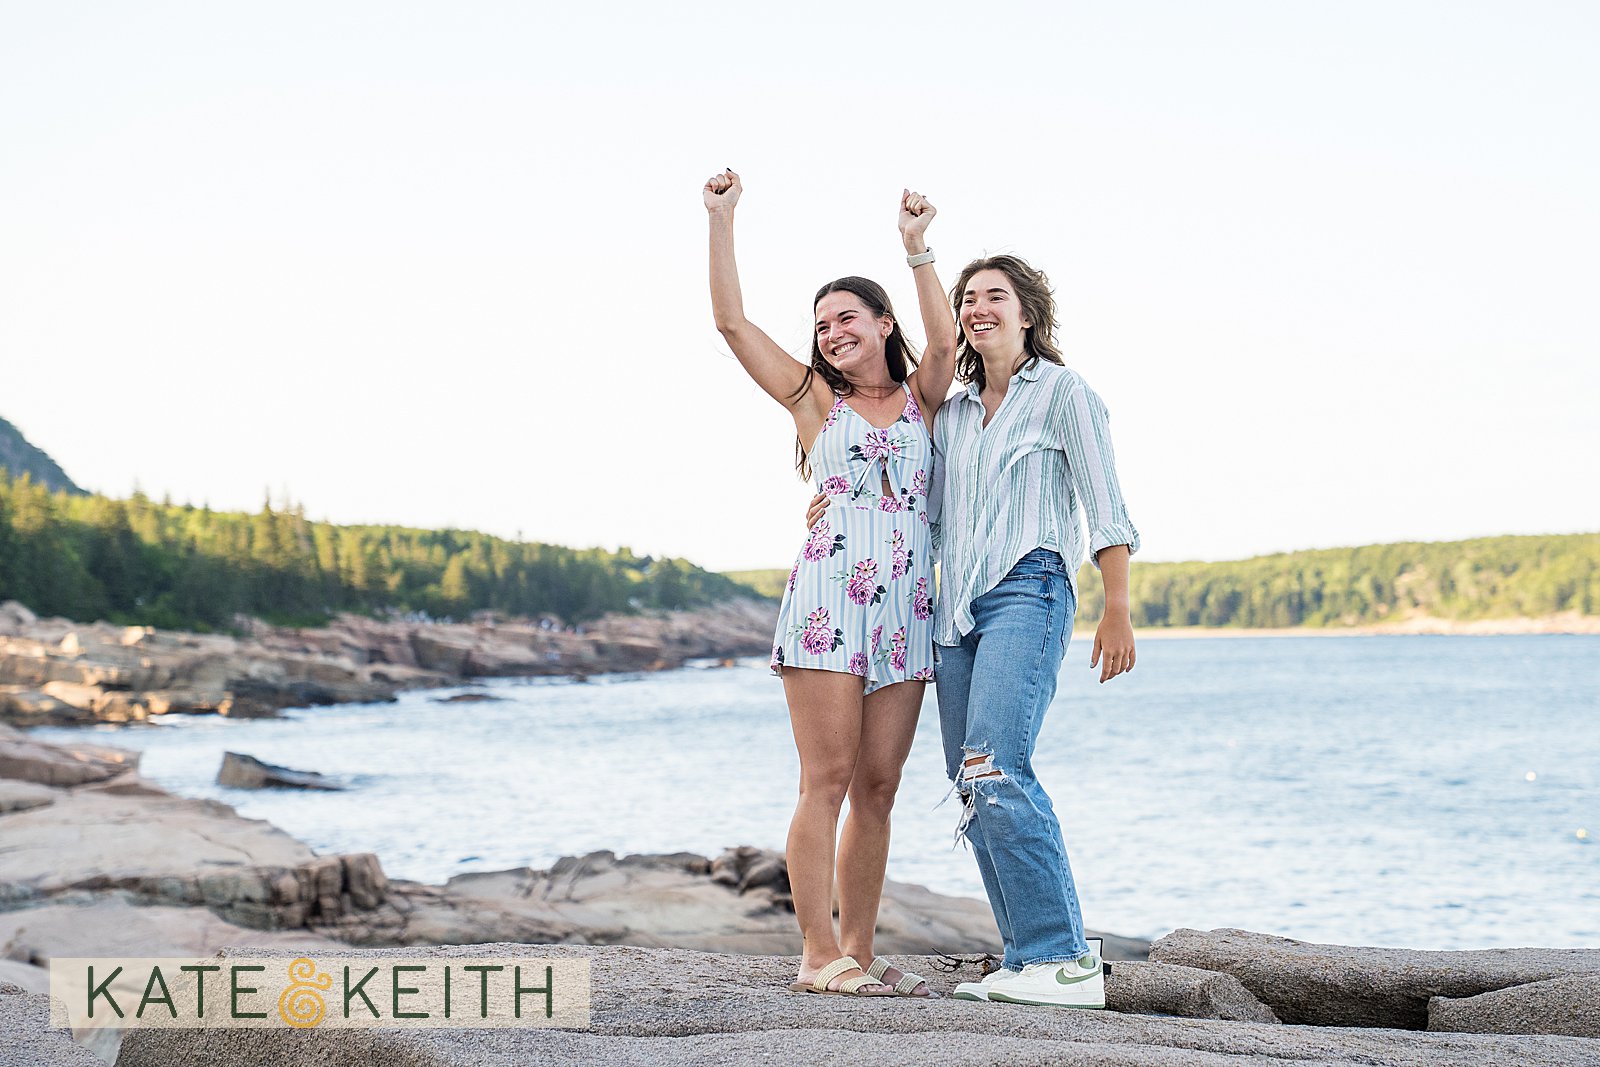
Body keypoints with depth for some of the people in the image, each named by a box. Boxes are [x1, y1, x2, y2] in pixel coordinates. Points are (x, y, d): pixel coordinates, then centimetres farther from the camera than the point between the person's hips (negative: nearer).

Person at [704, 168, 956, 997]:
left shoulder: (920, 400, 15)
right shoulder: (814, 398, 11)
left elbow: (944, 343, -6)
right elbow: (732, 322, 4)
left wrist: (917, 248, -14)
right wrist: (722, 220, -1)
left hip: (906, 607, 3)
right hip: (827, 598, -3)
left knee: (878, 788, 3)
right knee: (828, 781, -7)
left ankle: (857, 954, 8)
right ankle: (819, 955, -6)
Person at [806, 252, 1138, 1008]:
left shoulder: (1062, 392, 4)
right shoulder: (952, 413, 21)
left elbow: (1105, 508, -2)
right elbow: (925, 510, 29)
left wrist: (1118, 611, -10)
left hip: (1028, 591, -7)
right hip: (957, 607, 7)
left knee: (995, 770, -22)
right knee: (973, 790, 0)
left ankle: (1066, 959, -20)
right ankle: (1030, 961, 4)